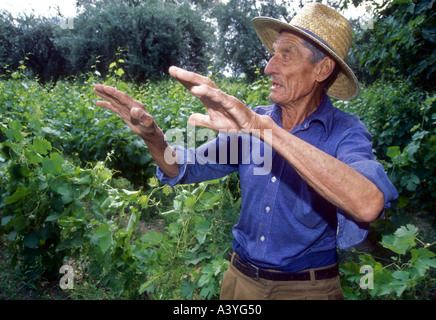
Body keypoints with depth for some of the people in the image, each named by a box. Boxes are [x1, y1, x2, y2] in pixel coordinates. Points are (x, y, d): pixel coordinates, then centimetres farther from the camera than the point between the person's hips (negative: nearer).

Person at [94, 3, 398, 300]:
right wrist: (152, 135, -21)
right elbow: (187, 168, 0)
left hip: (306, 289, -3)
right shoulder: (250, 122, -4)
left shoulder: (346, 132, -16)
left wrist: (262, 127, -42)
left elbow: (368, 204, -37)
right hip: (241, 278, 4)